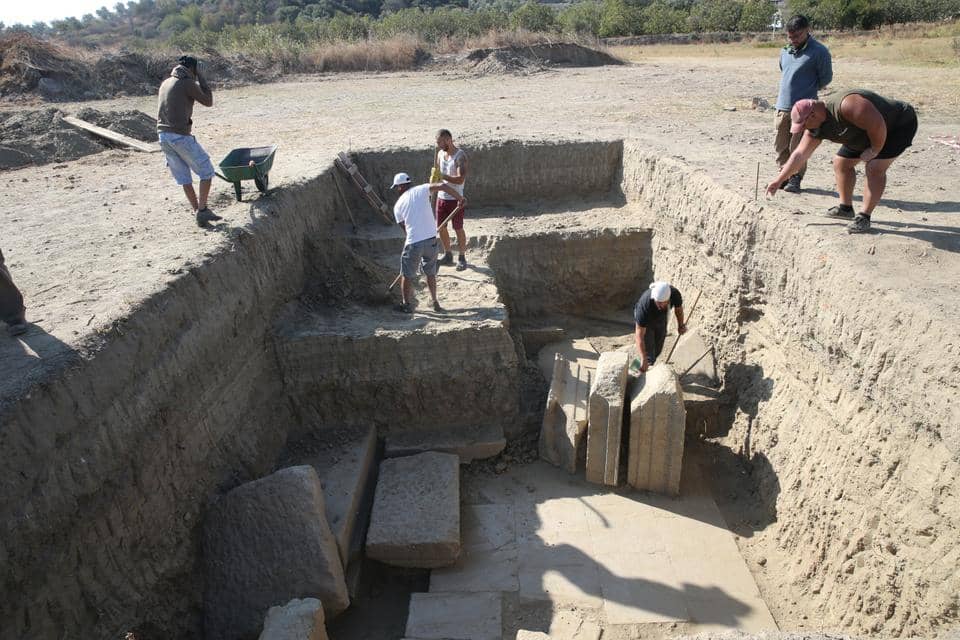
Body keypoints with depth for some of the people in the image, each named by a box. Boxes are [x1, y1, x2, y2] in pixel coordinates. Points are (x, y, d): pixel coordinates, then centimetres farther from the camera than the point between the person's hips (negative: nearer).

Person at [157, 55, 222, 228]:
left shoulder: (165, 83, 18)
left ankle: (198, 212, 14)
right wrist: (200, 77, 7)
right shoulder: (187, 83, -6)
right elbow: (208, 102, 2)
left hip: (163, 135, 8)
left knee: (183, 177, 11)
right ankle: (202, 210, -4)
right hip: (181, 136, -8)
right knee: (206, 171, 3)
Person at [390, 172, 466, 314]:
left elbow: (404, 227, 11)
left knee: (407, 275, 15)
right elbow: (443, 186, -11)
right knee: (431, 273, 20)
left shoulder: (398, 205, 5)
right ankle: (435, 302, 29)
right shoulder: (421, 189, 2)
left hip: (413, 243, -2)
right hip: (431, 239, 2)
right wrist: (460, 198, -1)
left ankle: (406, 305, 24)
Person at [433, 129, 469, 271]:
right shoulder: (440, 153, 6)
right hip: (441, 196, 7)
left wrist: (443, 176, -30)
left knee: (458, 229, 3)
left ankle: (462, 258, 17)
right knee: (441, 227, 12)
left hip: (455, 198, -7)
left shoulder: (460, 156, -16)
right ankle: (448, 256, 27)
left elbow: (461, 179, -25)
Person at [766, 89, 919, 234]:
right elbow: (800, 154, -3)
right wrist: (778, 180, -3)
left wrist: (875, 150, -22)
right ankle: (846, 208, 22)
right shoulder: (816, 129, -10)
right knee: (841, 163, 8)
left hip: (900, 124, -9)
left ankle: (864, 217, -15)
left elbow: (877, 126, -37)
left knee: (874, 168, -21)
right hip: (867, 133, 9)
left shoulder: (846, 106, -39)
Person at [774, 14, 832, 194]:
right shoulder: (785, 51, 11)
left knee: (798, 146, -3)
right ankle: (785, 175, 20)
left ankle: (796, 178, 6)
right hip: (782, 106, 5)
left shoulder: (819, 52, -5)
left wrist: (808, 91, 6)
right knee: (780, 145, 7)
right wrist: (790, 90, 16)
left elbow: (826, 78, 2)